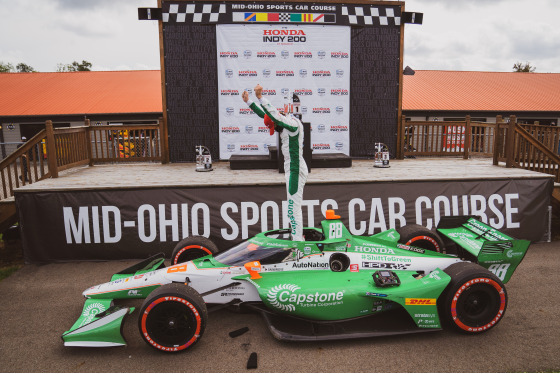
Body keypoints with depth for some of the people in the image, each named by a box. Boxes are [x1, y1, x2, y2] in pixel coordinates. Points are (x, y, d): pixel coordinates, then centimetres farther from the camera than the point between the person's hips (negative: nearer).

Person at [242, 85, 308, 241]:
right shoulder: (286, 124, 12)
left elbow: (275, 115, -33)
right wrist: (249, 102, 15)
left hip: (296, 171, -10)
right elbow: (265, 115, 19)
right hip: (291, 169, 10)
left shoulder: (293, 124, -17)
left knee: (294, 206, -6)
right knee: (293, 206, 17)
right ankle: (298, 236, 28)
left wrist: (260, 97, -36)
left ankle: (297, 240, 2)